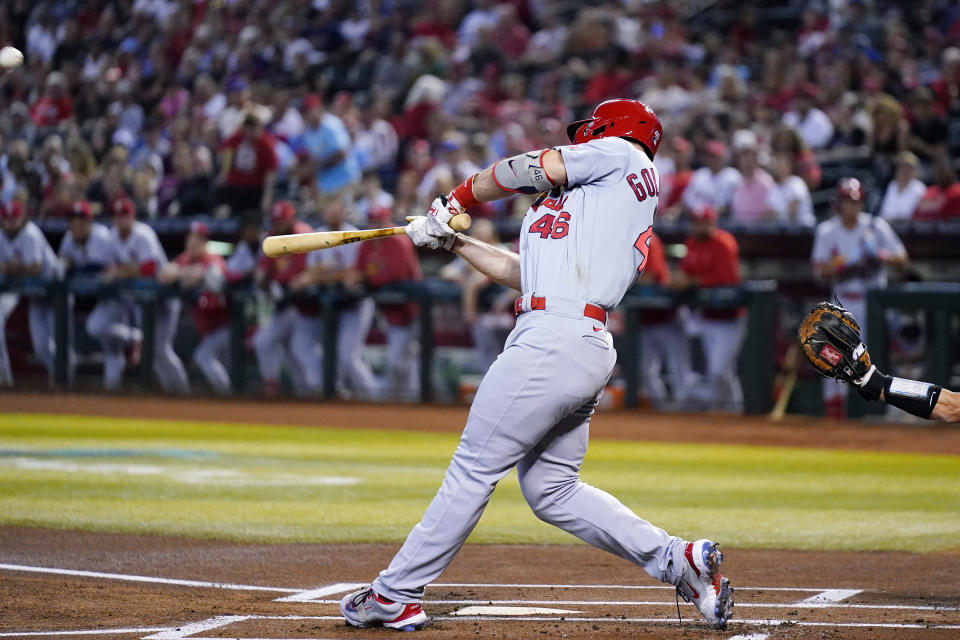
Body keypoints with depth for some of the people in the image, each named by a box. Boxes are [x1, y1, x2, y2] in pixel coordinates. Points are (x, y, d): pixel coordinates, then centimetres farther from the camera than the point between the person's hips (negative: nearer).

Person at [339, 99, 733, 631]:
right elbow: (523, 272, 25)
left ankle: (394, 596, 0)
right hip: (587, 350, 9)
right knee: (552, 492, 12)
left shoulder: (622, 155, 6)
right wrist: (452, 241, 26)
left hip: (554, 341, -9)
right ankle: (678, 559, 8)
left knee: (473, 469, -4)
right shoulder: (585, 201, 28)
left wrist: (458, 198, 21)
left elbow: (528, 170, 6)